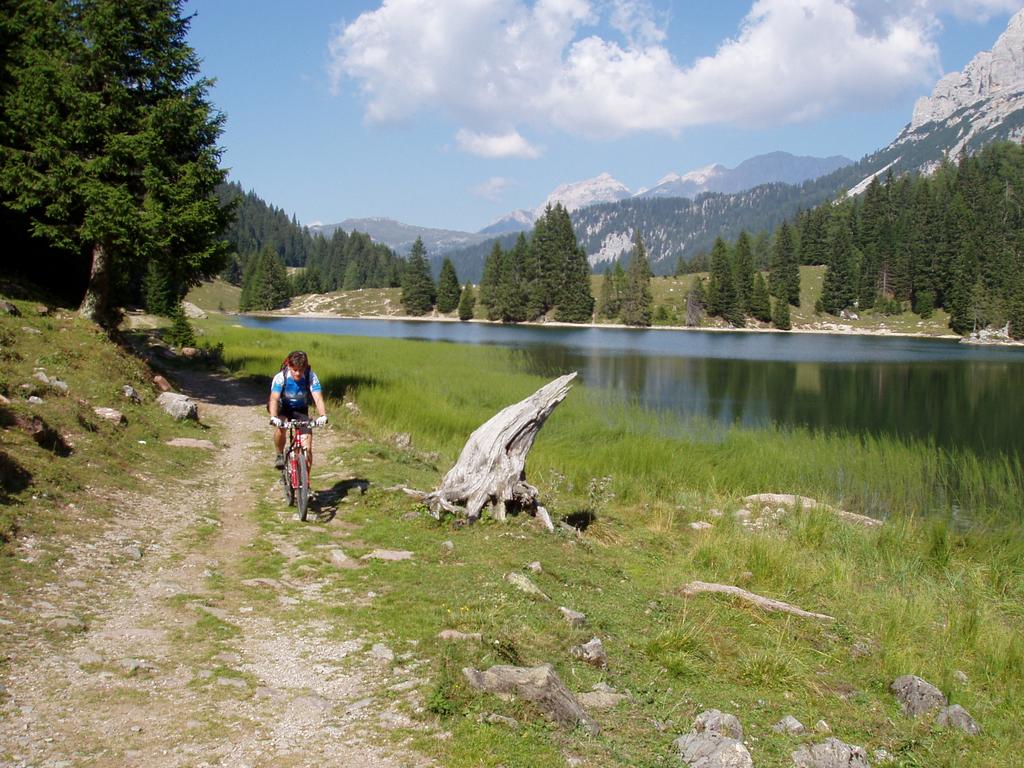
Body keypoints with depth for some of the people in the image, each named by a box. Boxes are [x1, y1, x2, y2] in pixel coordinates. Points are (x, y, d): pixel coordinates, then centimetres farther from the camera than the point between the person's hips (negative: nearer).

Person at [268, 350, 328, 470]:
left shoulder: (311, 377, -26)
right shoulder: (281, 377, -28)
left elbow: (318, 398, -35)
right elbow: (274, 398, -38)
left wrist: (323, 416, -53)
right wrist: (273, 417, -55)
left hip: (300, 410, 1)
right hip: (282, 407, -1)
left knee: (307, 448, -10)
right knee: (280, 426, -35)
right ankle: (279, 455, -9)